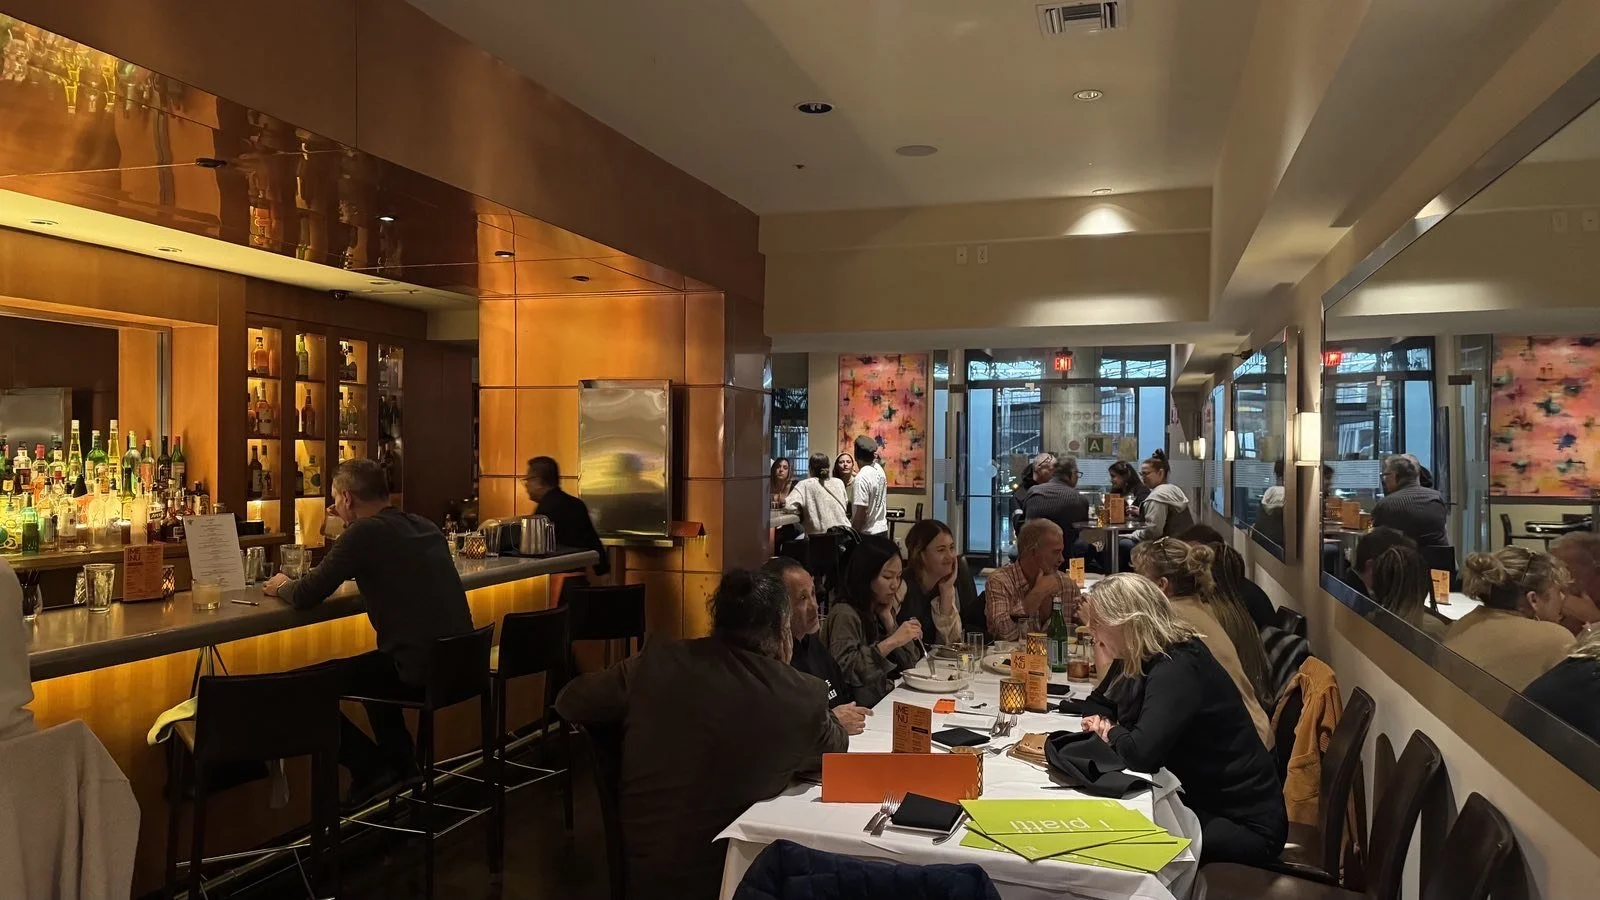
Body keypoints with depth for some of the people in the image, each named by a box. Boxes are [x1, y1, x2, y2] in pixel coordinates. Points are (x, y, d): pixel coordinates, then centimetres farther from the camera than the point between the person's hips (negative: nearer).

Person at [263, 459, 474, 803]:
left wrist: (282, 586, 15)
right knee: (372, 665, 35)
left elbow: (305, 597, -7)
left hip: (421, 670, -9)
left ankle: (370, 768, 9)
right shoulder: (423, 526, 12)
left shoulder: (365, 532, -10)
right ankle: (400, 762, 36)